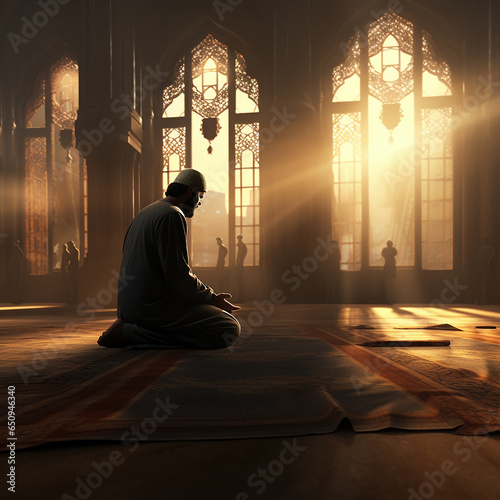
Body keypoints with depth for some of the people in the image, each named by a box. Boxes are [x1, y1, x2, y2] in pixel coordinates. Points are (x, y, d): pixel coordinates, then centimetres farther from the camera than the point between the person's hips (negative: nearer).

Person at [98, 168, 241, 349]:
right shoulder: (172, 215, -13)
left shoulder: (146, 212, 19)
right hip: (154, 305, -10)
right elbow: (178, 276, -20)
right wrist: (213, 299, -6)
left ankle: (129, 327, 9)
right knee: (229, 329, -16)